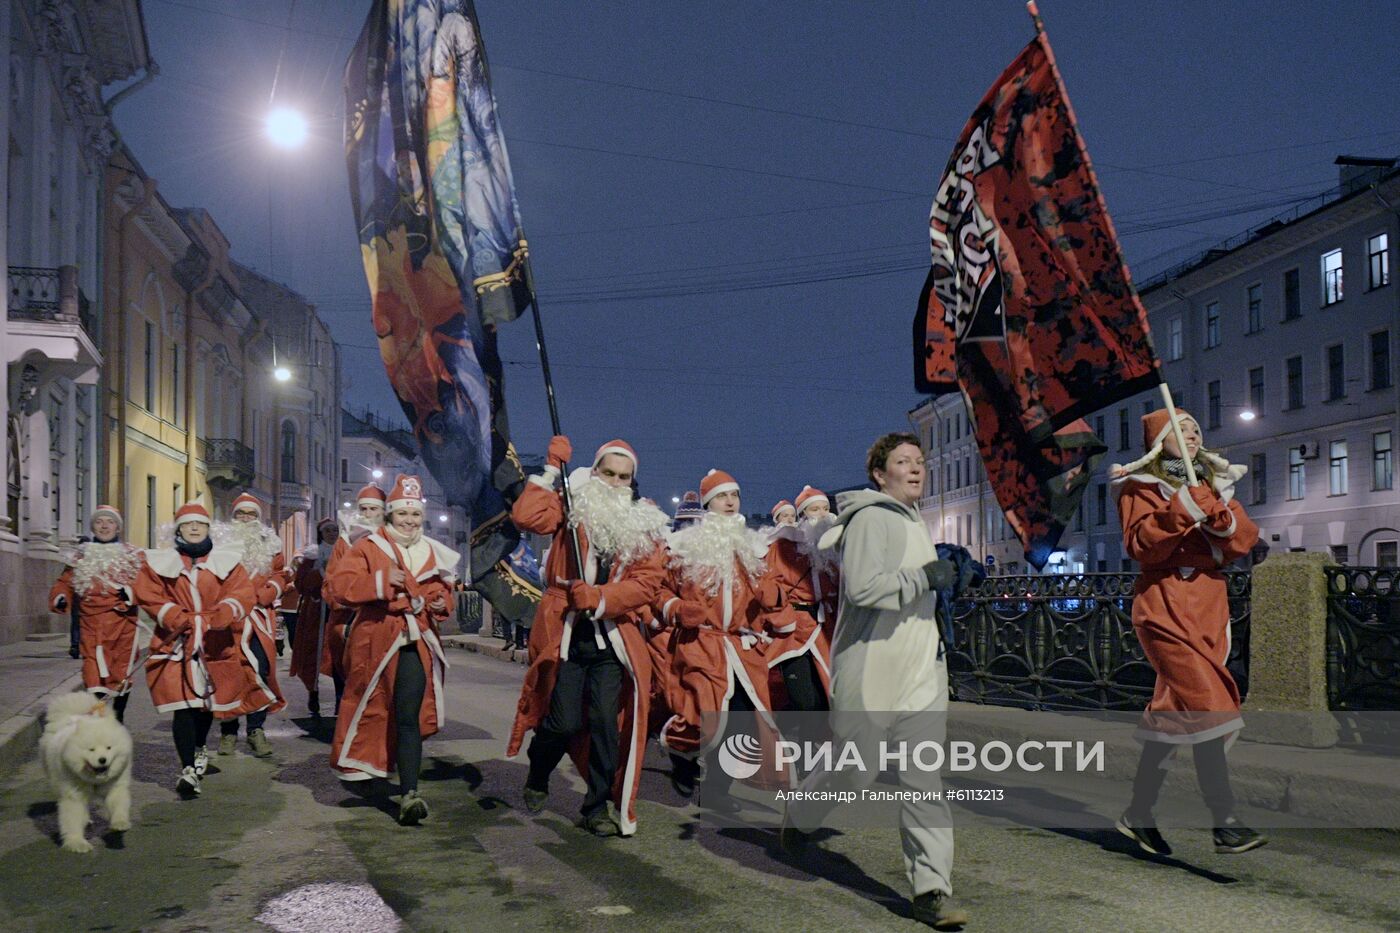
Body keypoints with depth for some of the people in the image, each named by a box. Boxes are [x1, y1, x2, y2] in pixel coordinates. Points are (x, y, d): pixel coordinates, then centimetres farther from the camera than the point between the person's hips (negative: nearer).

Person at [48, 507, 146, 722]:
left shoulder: (134, 556, 7)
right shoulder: (80, 557, 12)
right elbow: (65, 582, 12)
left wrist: (130, 592, -22)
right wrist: (60, 597, -10)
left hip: (123, 625, 1)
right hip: (93, 626, 0)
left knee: (122, 677, 11)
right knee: (95, 678, -15)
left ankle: (118, 719, 29)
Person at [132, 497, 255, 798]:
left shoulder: (226, 561, 7)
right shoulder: (160, 561, 7)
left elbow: (243, 595, -3)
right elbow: (147, 595, -3)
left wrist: (209, 621, -16)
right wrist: (184, 620, -14)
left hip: (213, 643, 2)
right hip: (175, 644, -2)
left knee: (206, 702, 13)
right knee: (183, 705, -12)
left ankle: (199, 748, 40)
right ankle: (188, 768, -13)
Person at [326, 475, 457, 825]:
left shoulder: (434, 554, 11)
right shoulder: (368, 548, -2)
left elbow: (444, 591, 23)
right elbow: (339, 582, -13)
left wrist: (441, 604, 0)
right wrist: (380, 582, -23)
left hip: (416, 643, 2)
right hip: (375, 642, -1)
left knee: (409, 719, -6)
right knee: (369, 710, 13)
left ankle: (409, 795, -8)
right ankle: (354, 764, 40)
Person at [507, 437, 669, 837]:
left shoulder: (645, 525, 10)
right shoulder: (573, 507, 5)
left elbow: (647, 582, -2)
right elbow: (526, 517, -13)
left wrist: (600, 599, -15)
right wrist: (551, 470, -10)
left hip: (613, 638, 2)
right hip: (565, 634, -2)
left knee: (605, 722, -2)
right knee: (564, 722, -5)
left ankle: (597, 808, 13)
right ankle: (537, 780, 25)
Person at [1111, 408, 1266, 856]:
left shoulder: (1216, 483, 18)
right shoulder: (1140, 486, 1)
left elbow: (1245, 540, 6)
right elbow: (1141, 546, -12)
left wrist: (1220, 517, -14)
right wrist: (1179, 510, -22)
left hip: (1210, 605, 6)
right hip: (1164, 606, -6)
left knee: (1175, 711, 8)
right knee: (1208, 705, -17)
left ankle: (1138, 814, 18)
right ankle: (1225, 822, -15)